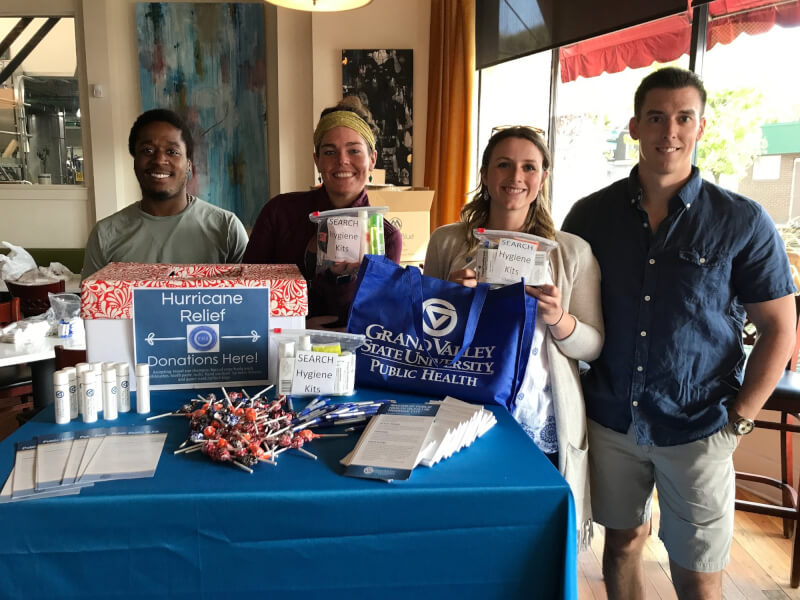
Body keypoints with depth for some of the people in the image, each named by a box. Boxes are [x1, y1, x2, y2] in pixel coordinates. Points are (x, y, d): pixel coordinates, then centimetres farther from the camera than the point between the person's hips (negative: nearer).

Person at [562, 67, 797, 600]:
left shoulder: (743, 222, -6)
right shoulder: (590, 214, 0)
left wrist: (739, 420, -5)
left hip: (696, 432, -2)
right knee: (623, 543, 17)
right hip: (610, 421, 2)